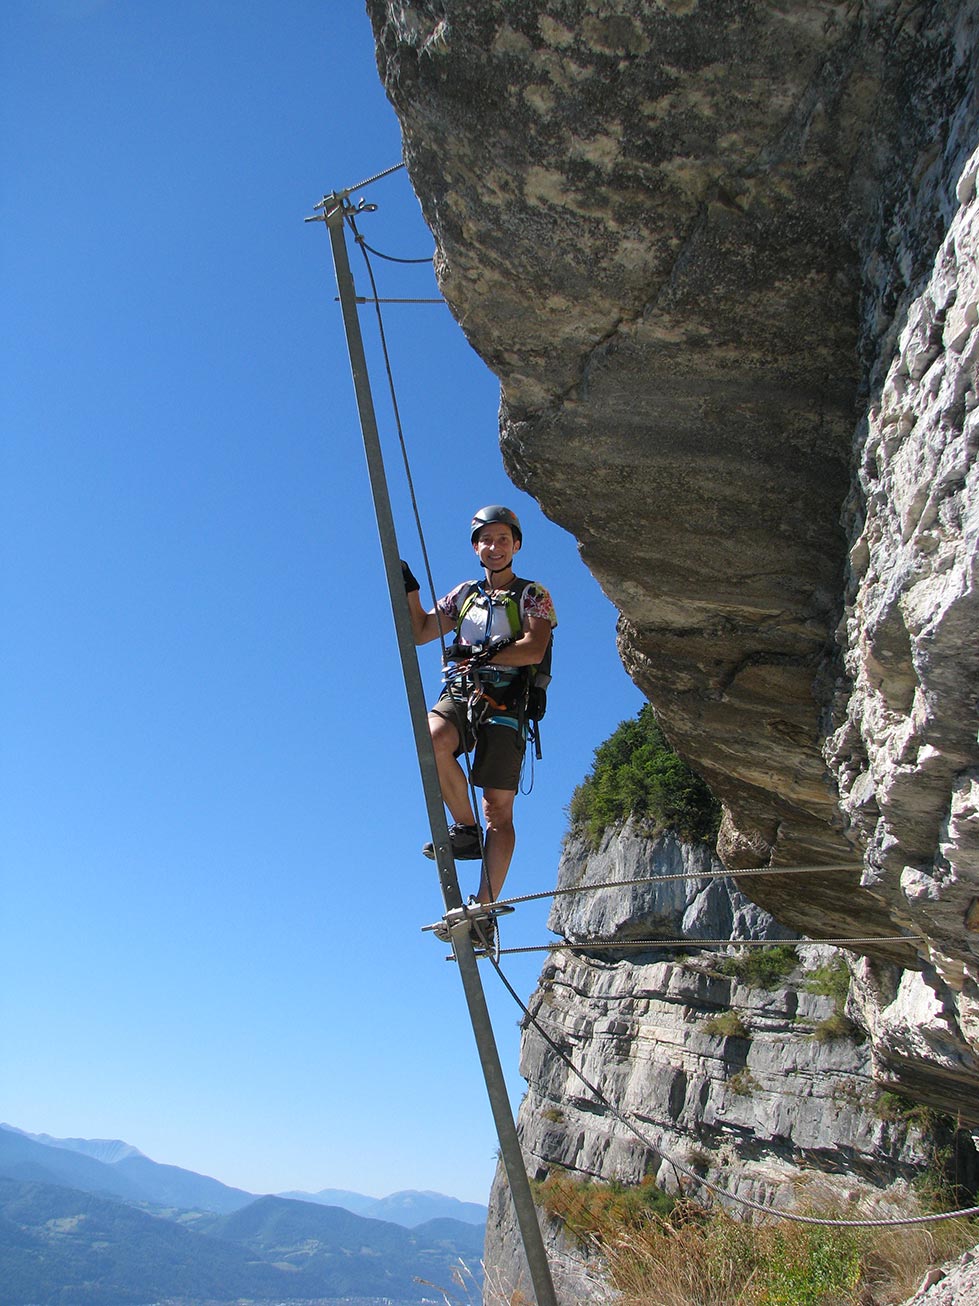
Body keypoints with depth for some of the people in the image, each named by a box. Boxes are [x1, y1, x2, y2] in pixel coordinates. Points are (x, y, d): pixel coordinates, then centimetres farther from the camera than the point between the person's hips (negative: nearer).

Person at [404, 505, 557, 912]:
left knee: (499, 809, -8)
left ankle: (485, 907, -6)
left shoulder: (532, 596, 10)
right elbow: (419, 632, 23)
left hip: (504, 702, -3)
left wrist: (479, 654, -10)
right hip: (459, 694, 3)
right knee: (432, 740, -33)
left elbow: (533, 650, -6)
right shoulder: (464, 593, 23)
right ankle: (465, 829, -13)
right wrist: (410, 591, 11)